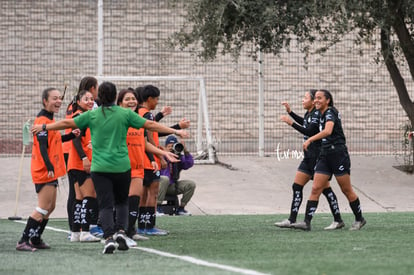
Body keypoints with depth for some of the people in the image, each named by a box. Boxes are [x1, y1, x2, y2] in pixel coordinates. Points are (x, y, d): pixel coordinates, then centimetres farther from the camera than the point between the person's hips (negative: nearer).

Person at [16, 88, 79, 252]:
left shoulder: (49, 119, 14)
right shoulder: (42, 121, -17)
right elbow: (42, 146, -25)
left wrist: (71, 136, 12)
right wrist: (49, 166, -32)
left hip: (51, 171, 10)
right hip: (44, 171, -10)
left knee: (50, 207, 15)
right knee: (43, 208, -10)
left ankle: (35, 240, 22)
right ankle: (23, 241, -9)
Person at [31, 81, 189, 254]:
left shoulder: (92, 115, 1)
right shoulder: (125, 114, -1)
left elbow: (67, 123, 7)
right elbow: (150, 125, 0)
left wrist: (43, 127, 21)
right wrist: (175, 131, 8)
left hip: (100, 168, 0)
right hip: (121, 167, 0)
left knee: (105, 205, 1)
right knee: (121, 202, 18)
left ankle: (109, 237, -15)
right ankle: (121, 230, -2)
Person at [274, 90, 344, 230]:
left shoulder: (317, 114, -15)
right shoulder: (309, 114, 12)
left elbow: (309, 131, -25)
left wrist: (291, 123, -24)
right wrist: (290, 112, 29)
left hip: (318, 156, -10)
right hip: (309, 156, 10)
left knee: (325, 188, -5)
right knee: (297, 186, 5)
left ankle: (338, 220, 2)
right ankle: (291, 220, 6)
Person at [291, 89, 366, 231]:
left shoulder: (330, 112, -14)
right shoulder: (322, 115, 13)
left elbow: (328, 131, -32)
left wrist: (310, 140, -38)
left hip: (338, 154, -8)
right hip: (325, 155, 8)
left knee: (347, 190, 3)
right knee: (315, 189, -3)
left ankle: (359, 219, 19)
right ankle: (306, 222, -8)